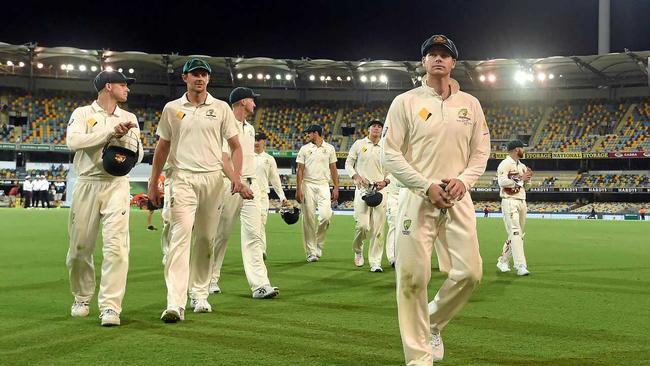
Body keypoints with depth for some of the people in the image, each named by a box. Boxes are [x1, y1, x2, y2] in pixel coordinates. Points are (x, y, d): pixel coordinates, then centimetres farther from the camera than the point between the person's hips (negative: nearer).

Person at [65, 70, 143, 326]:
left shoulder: (129, 118, 15)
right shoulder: (82, 113, 7)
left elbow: (137, 156, 7)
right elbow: (73, 141, -13)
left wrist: (124, 138, -12)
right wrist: (110, 131, -16)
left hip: (116, 185, 1)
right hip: (87, 185, -1)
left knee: (116, 245, -13)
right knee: (79, 247, 4)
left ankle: (110, 307, -12)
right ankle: (82, 298, 26)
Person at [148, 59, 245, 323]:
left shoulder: (221, 108, 9)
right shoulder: (172, 109, 10)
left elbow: (235, 146, 8)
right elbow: (162, 148, 14)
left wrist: (236, 176, -7)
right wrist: (153, 184, 10)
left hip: (212, 178, 2)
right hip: (182, 179, -1)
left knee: (206, 239, 6)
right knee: (180, 236, -15)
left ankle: (200, 295, 21)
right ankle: (175, 304, -21)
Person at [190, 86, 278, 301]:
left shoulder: (250, 128, 18)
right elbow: (224, 160, -17)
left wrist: (252, 184, 17)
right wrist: (239, 184, -27)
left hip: (251, 184, 6)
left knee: (253, 233, -4)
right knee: (221, 234, 3)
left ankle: (260, 285, -11)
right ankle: (211, 279, 20)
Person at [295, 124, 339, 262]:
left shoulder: (329, 148, 10)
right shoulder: (304, 149, 7)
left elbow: (333, 169, 11)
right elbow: (300, 170, 2)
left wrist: (336, 188, 2)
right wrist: (298, 189, -6)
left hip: (323, 185, 0)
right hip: (308, 185, 0)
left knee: (326, 215, -16)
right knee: (309, 218, -3)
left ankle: (319, 243, 8)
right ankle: (311, 252, 3)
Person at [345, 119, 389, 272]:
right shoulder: (359, 144, 9)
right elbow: (348, 163, 9)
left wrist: (385, 181, -4)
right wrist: (356, 176, -8)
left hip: (379, 190, 2)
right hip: (362, 188, -2)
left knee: (378, 228, -3)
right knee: (362, 225, -13)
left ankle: (375, 263, 4)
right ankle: (358, 250, 17)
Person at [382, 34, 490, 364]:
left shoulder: (470, 104, 12)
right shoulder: (405, 102, 2)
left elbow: (481, 151, 13)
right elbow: (391, 154, -3)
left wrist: (463, 180, -6)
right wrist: (427, 186, -13)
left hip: (458, 199, 3)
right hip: (417, 198, -3)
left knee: (470, 272, -4)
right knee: (412, 277, -6)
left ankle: (434, 321, 24)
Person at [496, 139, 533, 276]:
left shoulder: (522, 166, 18)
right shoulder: (505, 164, -8)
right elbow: (502, 182, -20)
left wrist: (528, 178, 1)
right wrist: (520, 179, -15)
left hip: (522, 202, 9)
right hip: (510, 202, -9)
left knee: (519, 233, 11)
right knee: (515, 232, -14)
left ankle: (503, 261, 23)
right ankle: (520, 266, -19)